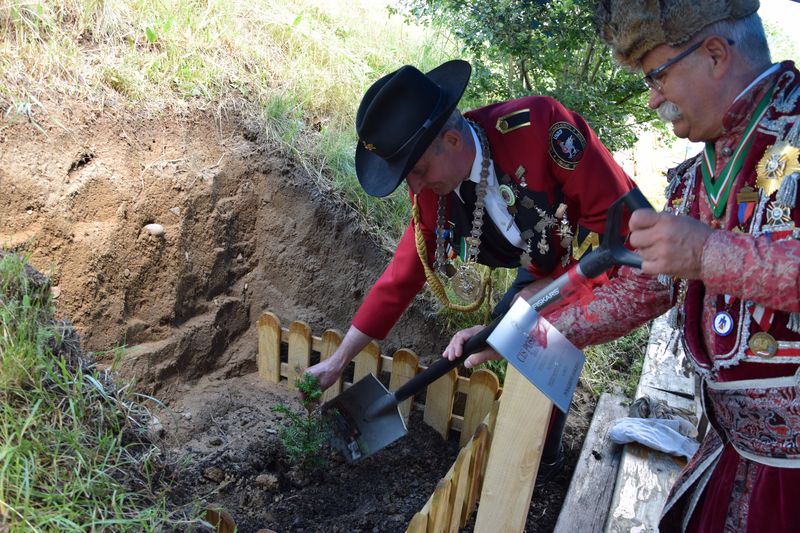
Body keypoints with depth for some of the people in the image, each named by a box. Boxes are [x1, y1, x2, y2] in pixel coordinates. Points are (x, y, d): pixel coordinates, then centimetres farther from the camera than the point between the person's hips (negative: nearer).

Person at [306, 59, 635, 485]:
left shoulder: (538, 123, -35)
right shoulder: (434, 195, -15)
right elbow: (400, 279, -7)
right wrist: (338, 361, -4)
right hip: (548, 267, 6)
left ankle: (543, 458, 8)